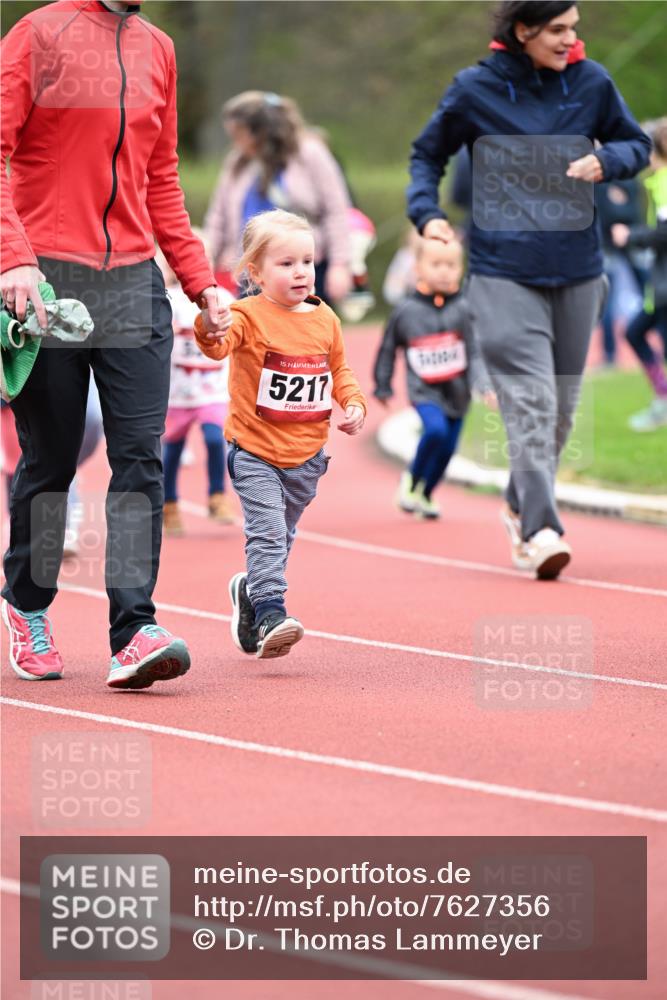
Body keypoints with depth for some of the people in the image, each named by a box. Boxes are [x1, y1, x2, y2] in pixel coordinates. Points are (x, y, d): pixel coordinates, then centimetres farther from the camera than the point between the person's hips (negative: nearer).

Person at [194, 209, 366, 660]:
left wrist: (354, 403, 1)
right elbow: (219, 346, -29)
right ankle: (270, 613, -20)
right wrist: (210, 330, -52)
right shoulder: (250, 315, -11)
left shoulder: (324, 319, 5)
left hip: (307, 454, 5)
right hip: (255, 452, -5)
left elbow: (339, 369, 19)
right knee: (267, 531, -18)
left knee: (281, 535, 17)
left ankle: (250, 590, 40)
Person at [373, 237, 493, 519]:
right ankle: (411, 480, -2)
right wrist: (382, 386, 13)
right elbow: (388, 350, 8)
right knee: (436, 430, -26)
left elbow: (475, 351, -5)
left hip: (456, 391, 2)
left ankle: (425, 495, 31)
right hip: (424, 391, -2)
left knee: (447, 448, 7)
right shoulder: (405, 311, -4)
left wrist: (482, 385, -17)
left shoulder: (463, 310, -4)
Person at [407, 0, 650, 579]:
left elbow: (637, 144, 14)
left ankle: (521, 506, 34)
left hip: (577, 270, 3)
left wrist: (606, 162, -8)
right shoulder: (476, 90, -3)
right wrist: (427, 213, -5)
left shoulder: (591, 83, 2)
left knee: (561, 405, 12)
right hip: (503, 272, -3)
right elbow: (428, 154, 12)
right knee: (529, 402, -15)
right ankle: (540, 532, -19)